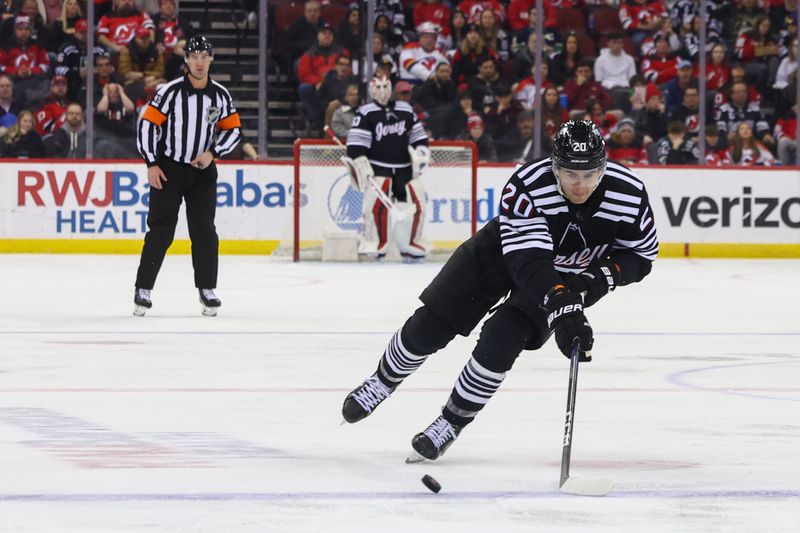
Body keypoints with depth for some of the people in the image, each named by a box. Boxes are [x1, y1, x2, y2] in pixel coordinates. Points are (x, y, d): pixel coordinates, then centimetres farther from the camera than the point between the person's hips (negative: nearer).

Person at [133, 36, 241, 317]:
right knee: (160, 231, -6)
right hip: (167, 169, -3)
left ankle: (207, 289, 11)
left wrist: (212, 153, -7)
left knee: (204, 231, 1)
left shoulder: (221, 96, 0)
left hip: (202, 170, 3)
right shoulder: (170, 92, -11)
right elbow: (148, 124, -9)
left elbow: (233, 129, 8)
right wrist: (151, 164, -11)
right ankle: (143, 289, 0)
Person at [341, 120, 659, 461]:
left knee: (500, 342, -20)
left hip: (566, 276, 1)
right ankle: (383, 382, 31)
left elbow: (642, 255, -12)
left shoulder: (628, 193, -28)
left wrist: (601, 277, -30)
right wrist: (562, 309, -54)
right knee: (428, 327, -1)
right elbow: (527, 260, -42)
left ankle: (453, 422, 3)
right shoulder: (527, 186, -37)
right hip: (503, 251, 0)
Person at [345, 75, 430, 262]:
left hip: (404, 168, 5)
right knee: (378, 200, -24)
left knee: (415, 203, -1)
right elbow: (355, 145, -12)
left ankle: (410, 246, 13)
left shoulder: (406, 110, 9)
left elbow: (418, 136, 17)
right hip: (377, 166, -5)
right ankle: (374, 244, -16)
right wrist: (363, 169, -21)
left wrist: (420, 154, 2)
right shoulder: (366, 113, -6)